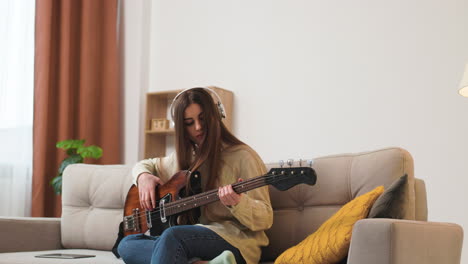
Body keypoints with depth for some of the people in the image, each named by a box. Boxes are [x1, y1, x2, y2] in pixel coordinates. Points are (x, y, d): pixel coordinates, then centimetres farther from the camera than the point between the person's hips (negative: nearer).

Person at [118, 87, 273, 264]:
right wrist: (143, 176, 7)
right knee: (127, 245, -13)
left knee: (172, 235, -34)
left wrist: (238, 203, -30)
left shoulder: (243, 156, -5)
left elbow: (265, 219, -8)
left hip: (235, 242, -8)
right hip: (193, 238, 8)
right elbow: (146, 165, 32)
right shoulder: (186, 157, 15)